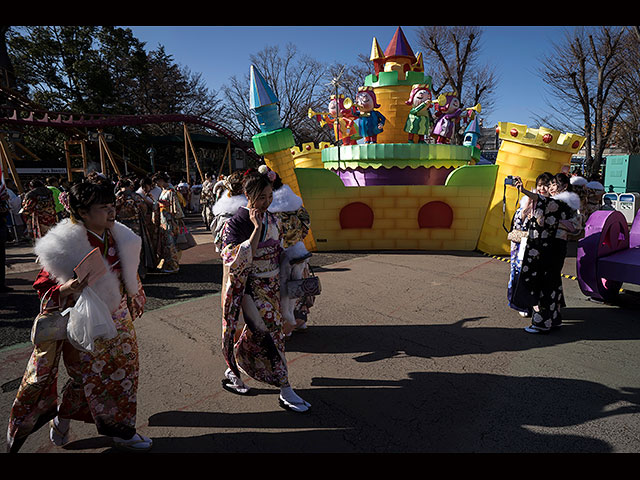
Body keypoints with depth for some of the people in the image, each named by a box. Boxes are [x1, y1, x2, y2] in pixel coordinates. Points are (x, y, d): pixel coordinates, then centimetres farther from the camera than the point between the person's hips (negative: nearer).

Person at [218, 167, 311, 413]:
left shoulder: (272, 219, 5)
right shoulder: (236, 222, -15)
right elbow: (236, 260, -27)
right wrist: (257, 228, -28)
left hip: (272, 284, 7)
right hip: (252, 288, -7)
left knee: (255, 334, 17)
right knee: (271, 333, -9)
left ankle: (232, 373, 40)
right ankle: (286, 392, 4)